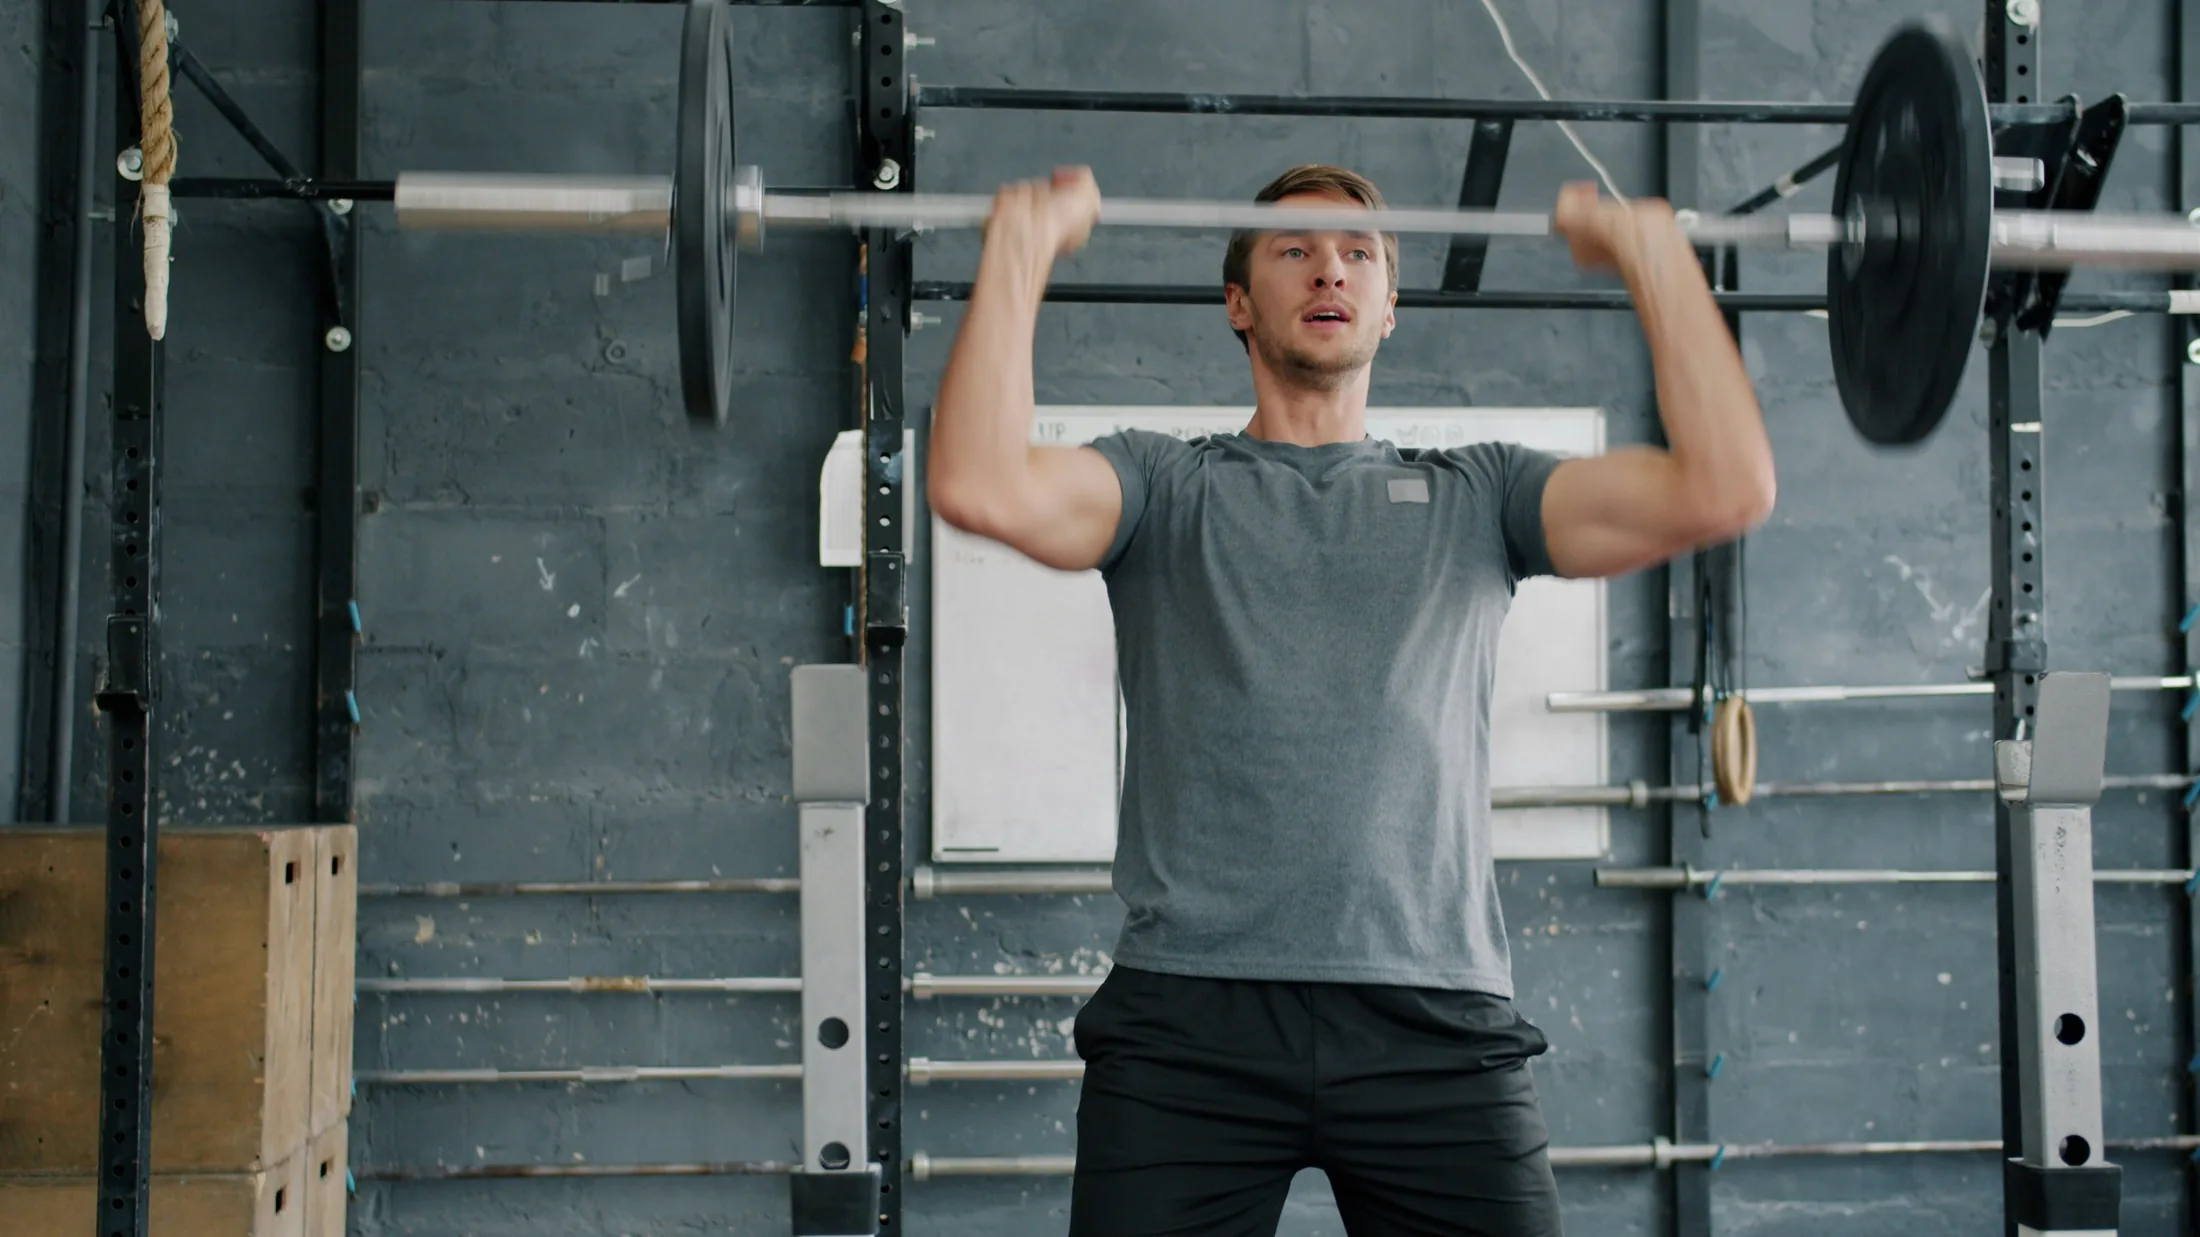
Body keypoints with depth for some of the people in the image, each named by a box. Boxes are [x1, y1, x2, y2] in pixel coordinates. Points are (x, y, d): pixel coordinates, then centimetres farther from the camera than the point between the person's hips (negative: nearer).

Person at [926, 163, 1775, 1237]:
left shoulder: (1476, 496, 18)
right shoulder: (1166, 487, 13)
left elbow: (1726, 489, 3)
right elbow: (982, 488, -8)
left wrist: (1658, 259, 6)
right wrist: (1022, 249, -3)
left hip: (1434, 1026, 1)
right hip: (1190, 1026, -1)